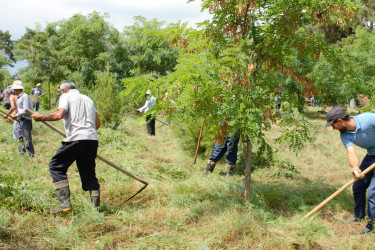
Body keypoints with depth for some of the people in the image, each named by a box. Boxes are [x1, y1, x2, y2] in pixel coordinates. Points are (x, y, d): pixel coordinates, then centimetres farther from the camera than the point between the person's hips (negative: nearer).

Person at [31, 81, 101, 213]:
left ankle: (65, 202, -5)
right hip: (93, 139, 6)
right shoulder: (87, 99, 26)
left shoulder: (66, 96, 8)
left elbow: (59, 115, -10)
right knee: (88, 173, 14)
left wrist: (41, 117, 2)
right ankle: (96, 206, 8)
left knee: (56, 166, 6)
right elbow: (97, 123, 21)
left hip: (76, 138, -6)